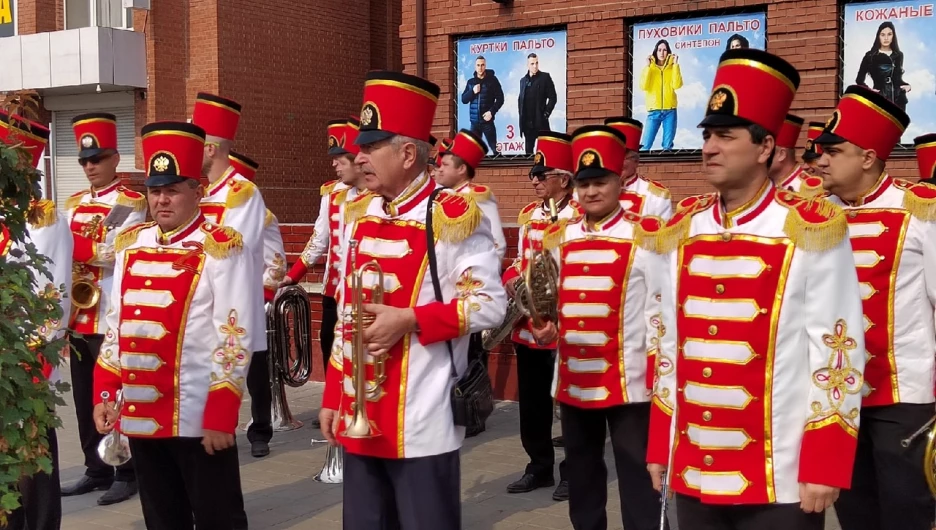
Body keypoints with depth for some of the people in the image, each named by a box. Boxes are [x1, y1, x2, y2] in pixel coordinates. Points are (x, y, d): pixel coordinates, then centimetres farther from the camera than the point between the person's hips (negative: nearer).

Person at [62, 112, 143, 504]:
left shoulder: (132, 203, -6)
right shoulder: (74, 203, 15)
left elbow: (117, 252, -19)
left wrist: (74, 248, -19)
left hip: (112, 318, -7)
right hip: (78, 316, 7)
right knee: (85, 399, 13)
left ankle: (126, 475, 11)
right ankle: (96, 471, 24)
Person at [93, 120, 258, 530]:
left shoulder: (221, 248, -9)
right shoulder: (130, 244, 10)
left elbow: (235, 339, -13)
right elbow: (116, 324, 16)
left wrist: (220, 416, -15)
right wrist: (104, 394, 10)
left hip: (199, 416, -6)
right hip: (139, 414, 6)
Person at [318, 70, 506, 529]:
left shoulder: (453, 216, -10)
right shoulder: (358, 214, 11)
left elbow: (490, 303, -12)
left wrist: (410, 320, -19)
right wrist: (332, 398, 14)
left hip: (422, 424, -6)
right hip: (360, 418, 7)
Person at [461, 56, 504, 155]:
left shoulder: (492, 80, 0)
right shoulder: (470, 82, 10)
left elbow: (500, 99, -2)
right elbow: (464, 100, 7)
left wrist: (492, 111, -14)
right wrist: (473, 92, -10)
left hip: (487, 120, -3)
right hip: (474, 121, 3)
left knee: (494, 148, -3)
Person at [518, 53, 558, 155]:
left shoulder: (545, 77, 0)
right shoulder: (523, 80, 13)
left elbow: (552, 97, -3)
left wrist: (546, 113, -8)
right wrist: (520, 112, 8)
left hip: (540, 121, -4)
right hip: (527, 122, 4)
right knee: (529, 149, 9)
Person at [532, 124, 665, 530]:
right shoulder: (558, 240, 9)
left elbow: (658, 312, -7)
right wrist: (545, 328, -2)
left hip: (629, 381, -5)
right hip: (572, 380, 5)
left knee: (636, 479, 2)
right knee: (582, 475, 17)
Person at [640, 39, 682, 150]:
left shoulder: (672, 67, 8)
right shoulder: (649, 68, 7)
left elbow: (677, 85, -8)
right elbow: (643, 86, -8)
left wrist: (676, 65, -8)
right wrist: (647, 66, -9)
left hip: (670, 111, 1)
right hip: (654, 111, -1)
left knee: (668, 145, 0)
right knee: (646, 144, -10)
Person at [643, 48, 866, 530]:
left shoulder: (811, 232, -8)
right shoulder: (680, 233, 6)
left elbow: (838, 352, -8)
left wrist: (824, 467, -11)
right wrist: (659, 448, 12)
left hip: (780, 479, -4)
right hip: (691, 474, 5)